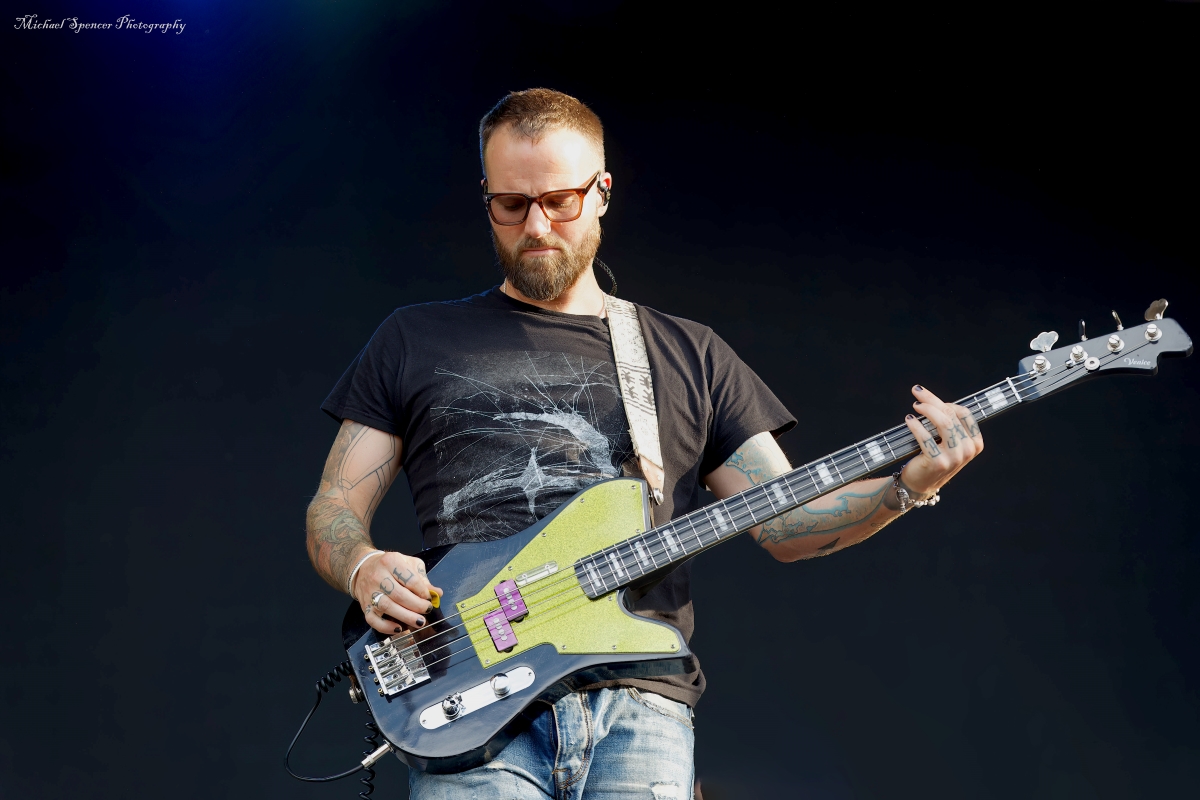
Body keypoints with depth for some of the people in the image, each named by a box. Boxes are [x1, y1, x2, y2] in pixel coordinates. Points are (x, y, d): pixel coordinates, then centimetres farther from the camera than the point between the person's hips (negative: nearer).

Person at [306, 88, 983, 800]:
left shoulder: (689, 356, 20)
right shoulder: (415, 341, 18)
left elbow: (785, 524, 16)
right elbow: (334, 508, 16)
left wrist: (908, 483, -1)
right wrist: (365, 570, -7)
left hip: (639, 699, 2)